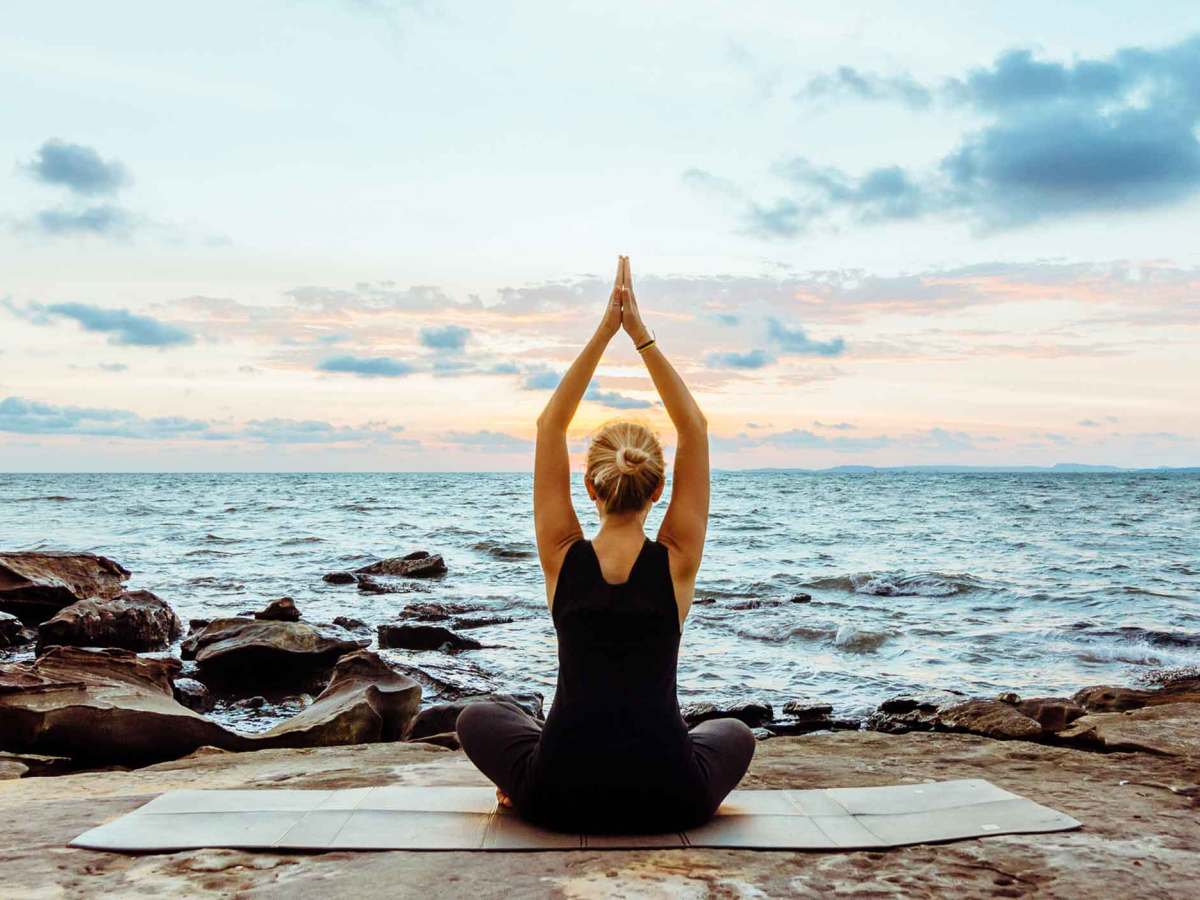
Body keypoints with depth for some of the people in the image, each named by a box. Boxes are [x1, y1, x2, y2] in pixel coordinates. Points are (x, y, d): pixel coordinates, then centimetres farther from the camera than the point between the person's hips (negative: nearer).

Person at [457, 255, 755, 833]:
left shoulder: (562, 559, -5)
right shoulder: (676, 563, -6)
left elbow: (549, 426, 1)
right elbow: (695, 430, 0)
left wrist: (604, 332, 0)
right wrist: (641, 335, -3)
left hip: (561, 798, 1)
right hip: (669, 800, 0)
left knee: (478, 719, 31)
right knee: (734, 734, 35)